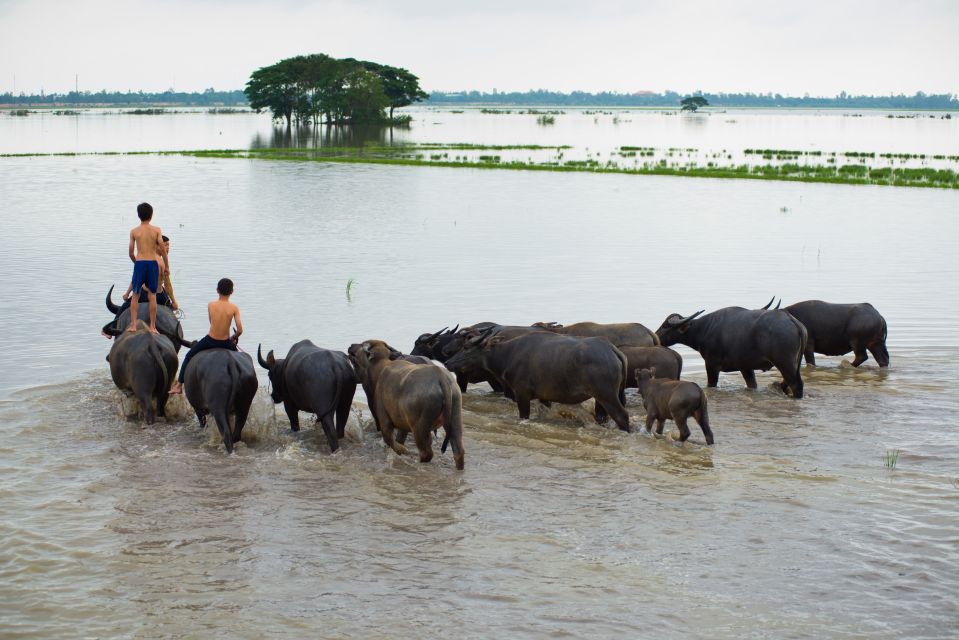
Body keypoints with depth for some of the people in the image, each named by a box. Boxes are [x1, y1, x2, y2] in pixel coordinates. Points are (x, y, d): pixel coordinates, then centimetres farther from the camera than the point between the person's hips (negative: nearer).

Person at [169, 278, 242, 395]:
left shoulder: (210, 305, -7)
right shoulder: (234, 308, -12)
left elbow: (212, 322, 8)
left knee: (189, 356, 23)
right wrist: (233, 337, 8)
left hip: (210, 340, 1)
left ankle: (179, 385, 22)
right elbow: (240, 330, -14)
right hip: (225, 343, -1)